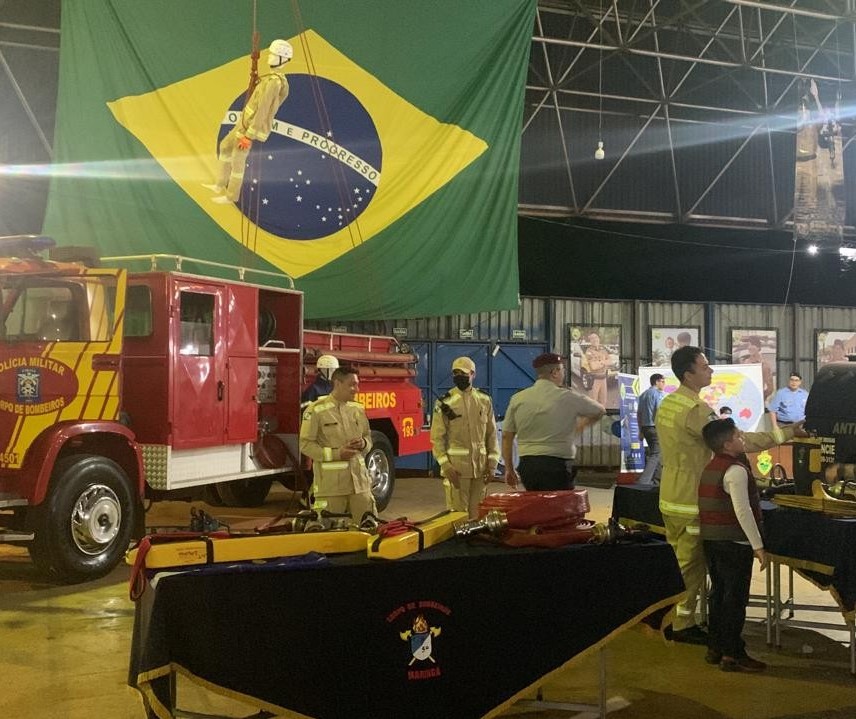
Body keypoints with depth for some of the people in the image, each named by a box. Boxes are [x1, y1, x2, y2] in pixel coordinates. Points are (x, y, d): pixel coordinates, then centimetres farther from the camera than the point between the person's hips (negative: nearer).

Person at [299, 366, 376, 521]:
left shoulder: (358, 409, 12)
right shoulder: (316, 410, -6)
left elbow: (368, 436, 23)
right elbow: (306, 445, -7)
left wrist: (364, 443, -2)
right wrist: (336, 454, -16)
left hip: (359, 479, 5)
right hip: (330, 483, -5)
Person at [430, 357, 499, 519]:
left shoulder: (484, 400, 8)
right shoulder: (445, 402, -2)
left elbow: (491, 434, 11)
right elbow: (437, 437, -3)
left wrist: (492, 464, 5)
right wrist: (445, 466, -12)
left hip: (480, 466, 3)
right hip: (456, 467, -3)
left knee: (477, 512, 9)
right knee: (458, 511, -4)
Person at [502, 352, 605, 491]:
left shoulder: (517, 399, 5)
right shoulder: (567, 397, -4)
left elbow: (506, 436, 7)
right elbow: (600, 411, 12)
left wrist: (509, 469, 16)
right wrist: (579, 425, 30)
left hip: (527, 464, 5)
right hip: (557, 464, -5)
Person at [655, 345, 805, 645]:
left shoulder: (667, 403, 7)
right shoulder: (695, 409, -22)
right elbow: (738, 440, -24)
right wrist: (786, 433, -21)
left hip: (670, 495, 9)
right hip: (690, 500, -9)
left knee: (676, 560, 19)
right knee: (691, 564, 2)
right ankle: (683, 625, 10)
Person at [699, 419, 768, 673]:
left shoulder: (710, 468, 12)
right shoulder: (736, 470, -16)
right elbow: (743, 511, -21)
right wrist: (758, 546, -19)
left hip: (711, 540, 9)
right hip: (734, 543, -9)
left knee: (718, 593, 15)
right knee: (735, 598, -2)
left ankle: (715, 647, 21)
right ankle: (733, 654, 3)